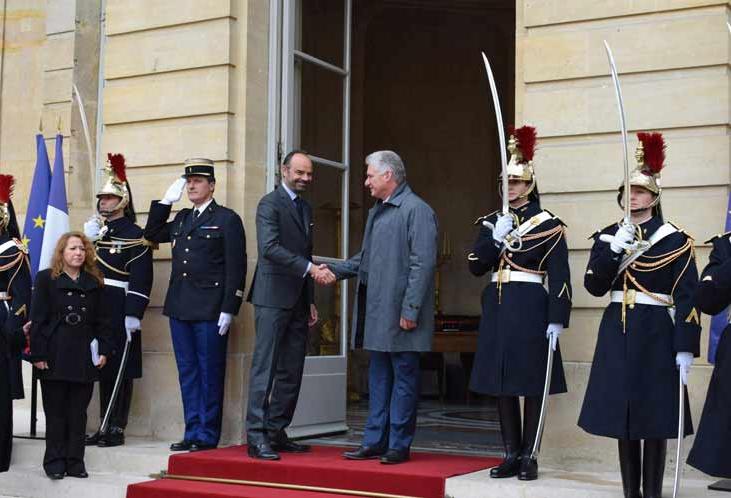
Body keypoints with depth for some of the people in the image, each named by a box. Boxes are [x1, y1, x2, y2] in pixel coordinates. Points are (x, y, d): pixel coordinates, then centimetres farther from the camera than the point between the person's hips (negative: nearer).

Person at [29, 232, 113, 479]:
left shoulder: (93, 282, 11)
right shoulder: (46, 279, 2)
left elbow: (101, 320, 12)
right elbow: (37, 319, -3)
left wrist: (104, 350, 3)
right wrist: (38, 354, -9)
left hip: (84, 357, 3)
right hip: (55, 356, -3)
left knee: (78, 412, 5)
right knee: (56, 411, 3)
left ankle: (75, 462, 12)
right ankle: (55, 462, 11)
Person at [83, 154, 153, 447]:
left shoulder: (134, 235, -5)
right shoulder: (94, 232, 17)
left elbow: (140, 279, -13)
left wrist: (133, 315, -19)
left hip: (119, 311, -6)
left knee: (119, 369, -1)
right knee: (101, 368, 10)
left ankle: (117, 429, 6)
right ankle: (103, 427, 18)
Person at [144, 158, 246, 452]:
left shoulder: (227, 219, -2)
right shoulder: (182, 219, 17)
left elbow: (236, 268, -7)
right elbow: (152, 234, 24)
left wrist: (228, 309, -13)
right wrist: (166, 201, 14)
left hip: (210, 311, -6)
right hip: (180, 307, 7)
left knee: (210, 373, 0)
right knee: (187, 372, 10)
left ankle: (207, 436, 7)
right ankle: (193, 433, 16)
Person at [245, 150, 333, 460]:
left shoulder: (306, 208, 19)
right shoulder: (270, 204, -6)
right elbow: (270, 247, -19)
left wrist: (311, 301, 18)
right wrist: (310, 269, -25)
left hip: (298, 301, 8)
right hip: (273, 297, -8)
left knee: (291, 371, 8)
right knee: (265, 367, -9)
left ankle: (276, 432, 14)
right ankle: (256, 436, -8)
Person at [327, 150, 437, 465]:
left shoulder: (416, 210, -11)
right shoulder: (377, 211, 18)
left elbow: (422, 264, -17)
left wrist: (410, 310, -20)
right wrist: (335, 270, 12)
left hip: (399, 315, -9)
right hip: (377, 314, 9)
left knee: (404, 378, 1)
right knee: (378, 377, 14)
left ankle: (398, 445, 9)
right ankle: (375, 441, 21)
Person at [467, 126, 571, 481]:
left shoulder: (548, 224, -4)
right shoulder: (492, 221, 11)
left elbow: (559, 277, -8)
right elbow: (475, 266, 4)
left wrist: (557, 319, -13)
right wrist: (495, 238, -10)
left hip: (530, 308, -5)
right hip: (497, 307, 5)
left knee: (532, 383, 0)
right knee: (501, 383, 7)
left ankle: (528, 456, 9)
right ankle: (511, 454, 17)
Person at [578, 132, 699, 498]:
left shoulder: (675, 240, -3)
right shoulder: (607, 236, 8)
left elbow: (688, 299, -7)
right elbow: (594, 286, -3)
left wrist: (686, 348, -13)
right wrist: (614, 248, -14)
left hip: (656, 334, -4)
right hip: (616, 332, 4)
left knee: (655, 417, 0)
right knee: (622, 413, 8)